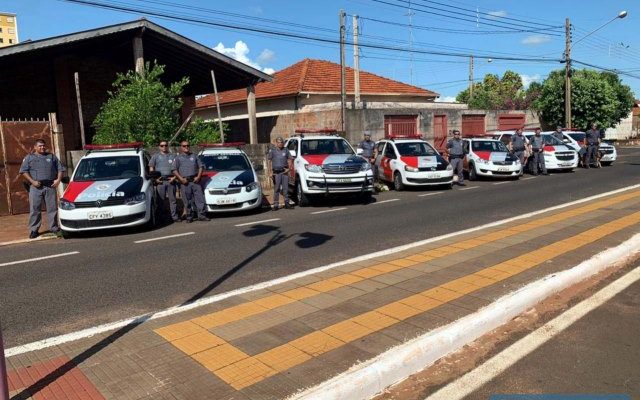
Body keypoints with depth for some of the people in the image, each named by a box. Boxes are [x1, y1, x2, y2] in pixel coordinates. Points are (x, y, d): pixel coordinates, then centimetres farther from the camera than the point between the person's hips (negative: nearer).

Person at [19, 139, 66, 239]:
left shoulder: (52, 156, 15)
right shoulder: (29, 157, 10)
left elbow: (60, 168, 14)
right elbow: (24, 171, 4)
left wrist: (58, 179, -2)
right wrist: (32, 181, -9)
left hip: (50, 186, 1)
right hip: (36, 187, -1)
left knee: (52, 208, 2)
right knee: (34, 209, -2)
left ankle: (54, 228, 10)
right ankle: (33, 230, 4)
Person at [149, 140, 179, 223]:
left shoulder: (172, 156, 16)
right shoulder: (155, 156, 13)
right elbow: (151, 168, 10)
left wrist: (174, 177, -4)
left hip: (170, 180, 1)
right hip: (160, 181, -1)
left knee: (172, 199, 1)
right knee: (161, 199, 0)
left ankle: (175, 216, 3)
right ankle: (162, 216, 8)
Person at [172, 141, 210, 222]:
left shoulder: (194, 156, 17)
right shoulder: (178, 158, 10)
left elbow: (200, 167, 14)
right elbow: (174, 170, 3)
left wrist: (198, 177, -1)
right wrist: (181, 179, -10)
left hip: (195, 180, 2)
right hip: (185, 182, -2)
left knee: (200, 198, -4)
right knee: (187, 200, 0)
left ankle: (201, 215, -1)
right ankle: (189, 217, 8)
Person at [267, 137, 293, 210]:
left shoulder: (286, 150, 10)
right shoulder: (272, 151, 3)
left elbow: (290, 159, 14)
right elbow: (269, 161, 1)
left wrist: (289, 168, 2)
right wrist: (271, 170, -7)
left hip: (284, 172, 2)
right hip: (276, 172, -2)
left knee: (285, 188, 5)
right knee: (276, 189, -1)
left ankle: (287, 203, 13)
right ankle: (276, 205, 3)